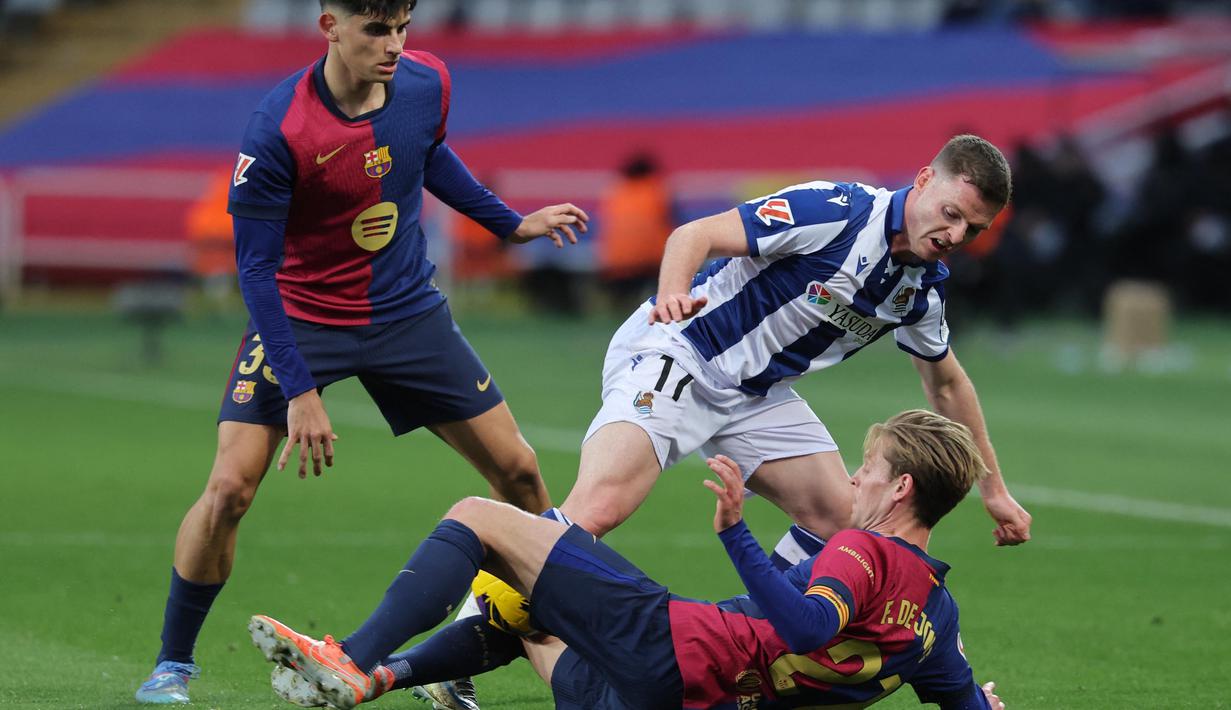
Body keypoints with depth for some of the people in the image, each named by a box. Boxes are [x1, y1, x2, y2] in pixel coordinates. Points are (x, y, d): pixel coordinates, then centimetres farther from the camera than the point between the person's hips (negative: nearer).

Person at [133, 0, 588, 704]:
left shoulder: (428, 82, -11)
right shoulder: (278, 131, -25)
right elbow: (256, 268, -20)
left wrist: (512, 223, 15)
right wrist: (299, 390, -24)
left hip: (408, 310, 4)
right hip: (299, 317, -4)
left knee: (518, 471, 2)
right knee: (229, 490, -15)